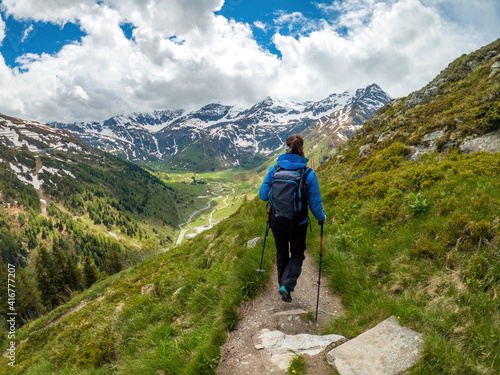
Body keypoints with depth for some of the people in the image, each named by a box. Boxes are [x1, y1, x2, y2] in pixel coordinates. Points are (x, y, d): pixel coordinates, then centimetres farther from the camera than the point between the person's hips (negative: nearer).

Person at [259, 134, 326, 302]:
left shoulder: (274, 170, -12)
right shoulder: (308, 174, -16)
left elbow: (263, 195, -3)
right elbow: (315, 203, -9)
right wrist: (321, 218, 10)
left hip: (277, 220, 2)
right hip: (298, 223, -2)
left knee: (282, 253, 23)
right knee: (297, 254, 19)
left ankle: (283, 284, 38)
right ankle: (287, 285, 1)